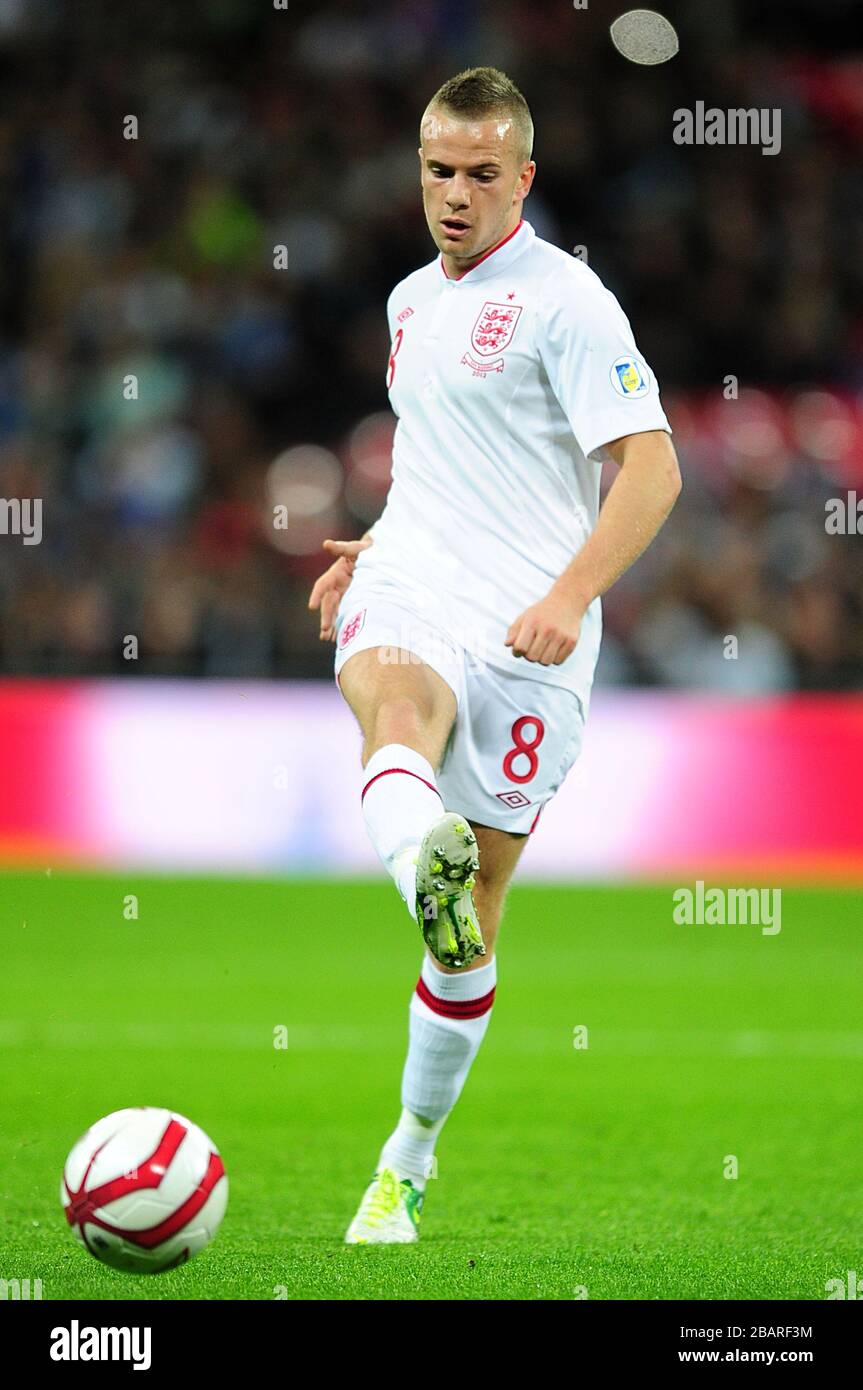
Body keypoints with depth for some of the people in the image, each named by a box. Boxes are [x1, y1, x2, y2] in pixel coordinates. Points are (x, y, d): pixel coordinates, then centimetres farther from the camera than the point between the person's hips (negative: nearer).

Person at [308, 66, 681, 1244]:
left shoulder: (565, 299, -3)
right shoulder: (412, 300, 20)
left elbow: (651, 467, -11)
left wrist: (568, 595, -24)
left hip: (522, 627, -4)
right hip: (407, 591, 4)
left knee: (480, 908, 0)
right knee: (399, 707, -35)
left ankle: (410, 1159, 16)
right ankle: (426, 879, -69)